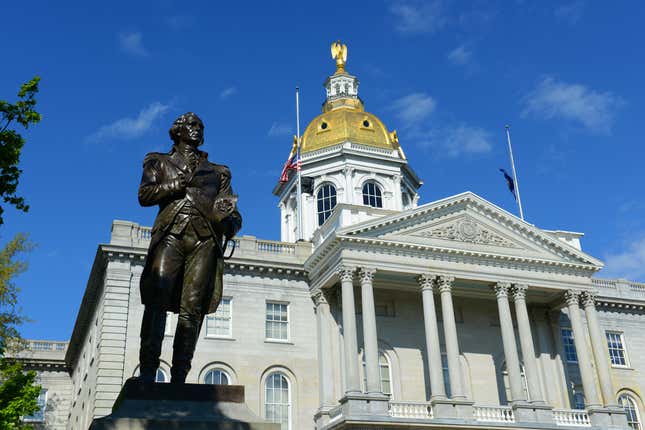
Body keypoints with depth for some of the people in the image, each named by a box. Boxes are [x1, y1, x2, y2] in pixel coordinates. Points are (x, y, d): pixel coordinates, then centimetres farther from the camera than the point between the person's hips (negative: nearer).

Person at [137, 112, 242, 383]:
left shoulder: (217, 172, 28)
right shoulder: (160, 162, 25)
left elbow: (234, 217, 19)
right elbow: (145, 195, 7)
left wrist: (228, 222, -4)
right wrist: (178, 183, -4)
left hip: (205, 240, 1)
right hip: (171, 235, -1)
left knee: (192, 309, -11)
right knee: (157, 300, -18)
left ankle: (178, 379, -15)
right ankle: (147, 373, -20)